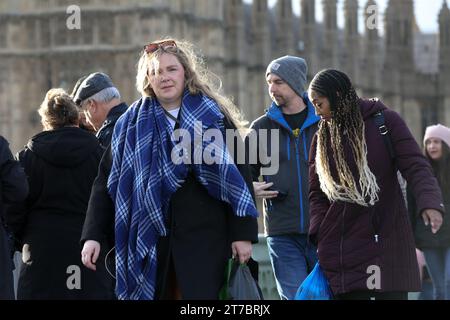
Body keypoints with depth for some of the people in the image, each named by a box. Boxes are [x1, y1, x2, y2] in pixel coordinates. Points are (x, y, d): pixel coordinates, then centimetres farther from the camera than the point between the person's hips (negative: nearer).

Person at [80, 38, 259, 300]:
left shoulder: (213, 117, 3)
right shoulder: (131, 124, 9)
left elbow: (238, 174, 2)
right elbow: (107, 180, 10)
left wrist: (243, 234, -3)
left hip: (204, 239, -2)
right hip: (148, 238, 2)